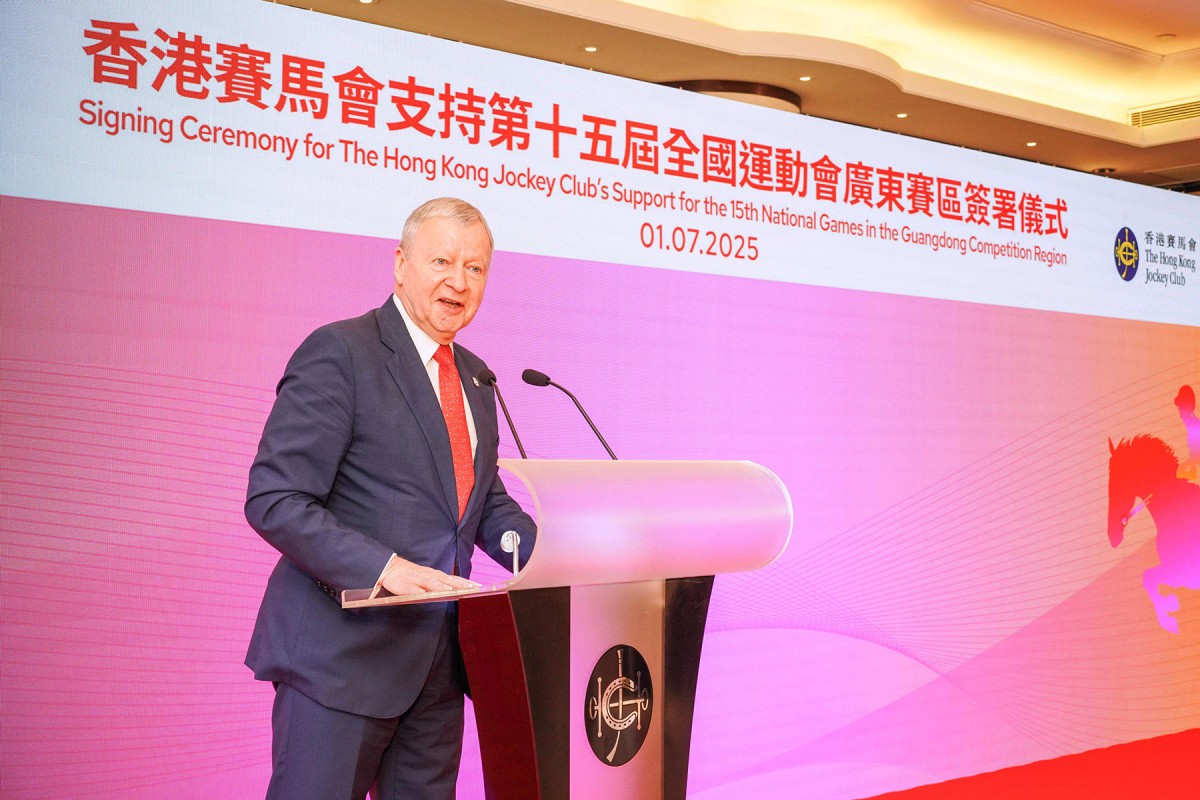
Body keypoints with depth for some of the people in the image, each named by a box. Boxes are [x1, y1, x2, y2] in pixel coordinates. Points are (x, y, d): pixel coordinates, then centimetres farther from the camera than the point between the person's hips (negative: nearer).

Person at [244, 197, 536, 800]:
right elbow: (274, 501, -16)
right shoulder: (339, 352, -10)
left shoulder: (474, 378, 14)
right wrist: (383, 567, -28)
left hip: (437, 660, 7)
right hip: (343, 654, -7)